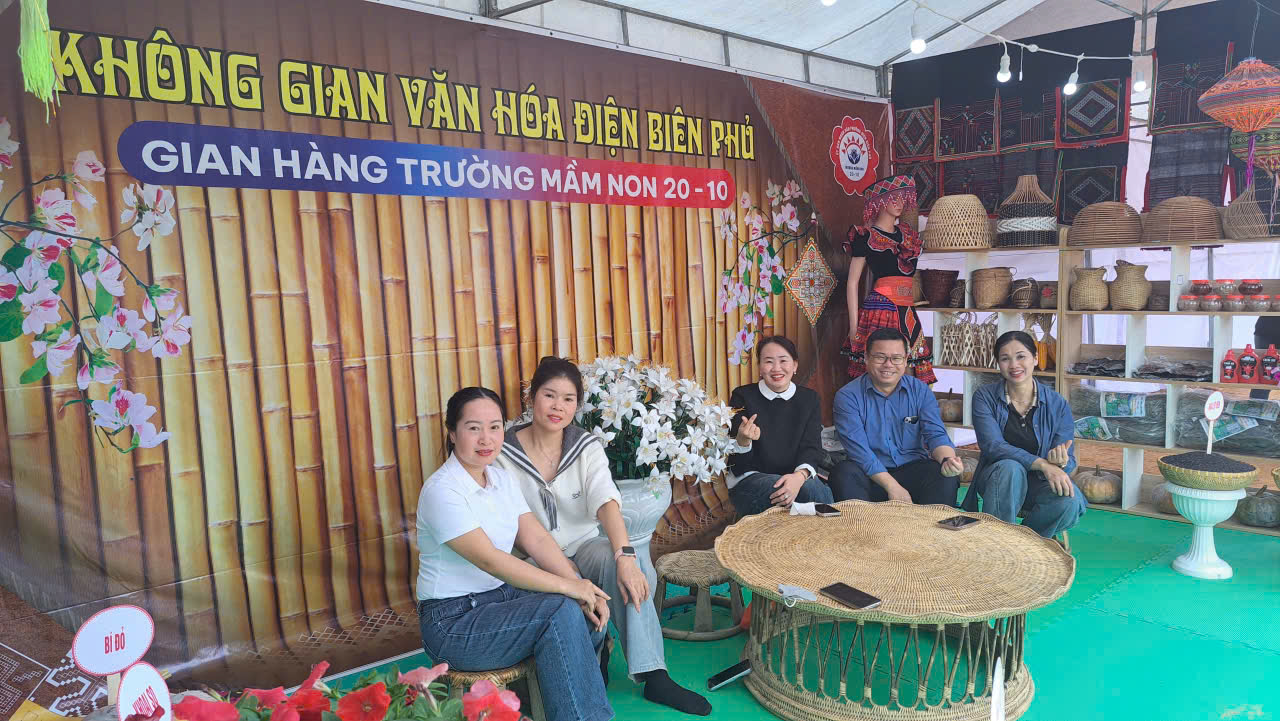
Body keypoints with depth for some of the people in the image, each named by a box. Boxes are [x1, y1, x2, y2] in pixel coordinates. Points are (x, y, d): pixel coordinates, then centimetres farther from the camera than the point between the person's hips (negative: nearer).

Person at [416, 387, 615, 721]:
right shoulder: (442, 491, -19)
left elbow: (537, 539, -1)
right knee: (561, 612, -26)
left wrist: (581, 588, -15)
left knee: (590, 613, -15)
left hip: (502, 597, 7)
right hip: (454, 621, -7)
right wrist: (566, 586, -25)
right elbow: (489, 559, -25)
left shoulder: (503, 479, 6)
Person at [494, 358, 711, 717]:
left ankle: (654, 676, -22)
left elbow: (606, 501, -19)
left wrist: (624, 555, -37)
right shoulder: (505, 454, -8)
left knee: (632, 566, -29)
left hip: (584, 546, 3)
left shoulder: (587, 447, -2)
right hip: (534, 561, -2)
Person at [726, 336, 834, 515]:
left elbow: (812, 448, -6)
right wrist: (742, 441, -29)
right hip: (750, 481, -2)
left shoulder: (809, 399, 7)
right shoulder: (742, 396, -1)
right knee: (812, 487, -31)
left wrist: (800, 476, -29)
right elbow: (739, 466, -5)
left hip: (794, 478, 2)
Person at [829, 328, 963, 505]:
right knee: (844, 473, -33)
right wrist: (892, 486, -24)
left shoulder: (921, 391, 5)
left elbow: (935, 434, -5)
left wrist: (947, 460, -29)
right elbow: (858, 448, -14)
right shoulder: (848, 396, -6)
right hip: (871, 474, -2)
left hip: (913, 469, 2)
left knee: (946, 477, -28)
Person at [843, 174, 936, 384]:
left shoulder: (908, 235, 19)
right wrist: (854, 326, -8)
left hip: (907, 312, 6)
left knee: (909, 379, 2)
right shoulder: (865, 236, 1)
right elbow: (852, 283, -2)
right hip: (879, 310, -6)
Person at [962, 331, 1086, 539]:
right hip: (997, 477, -2)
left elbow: (1069, 460, -4)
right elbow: (992, 446, -18)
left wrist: (1061, 461, -31)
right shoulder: (985, 397, -5)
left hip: (1039, 483, 2)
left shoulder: (1057, 404, -1)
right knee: (1010, 468, -36)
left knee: (1070, 501, -29)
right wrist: (1042, 464, -30)